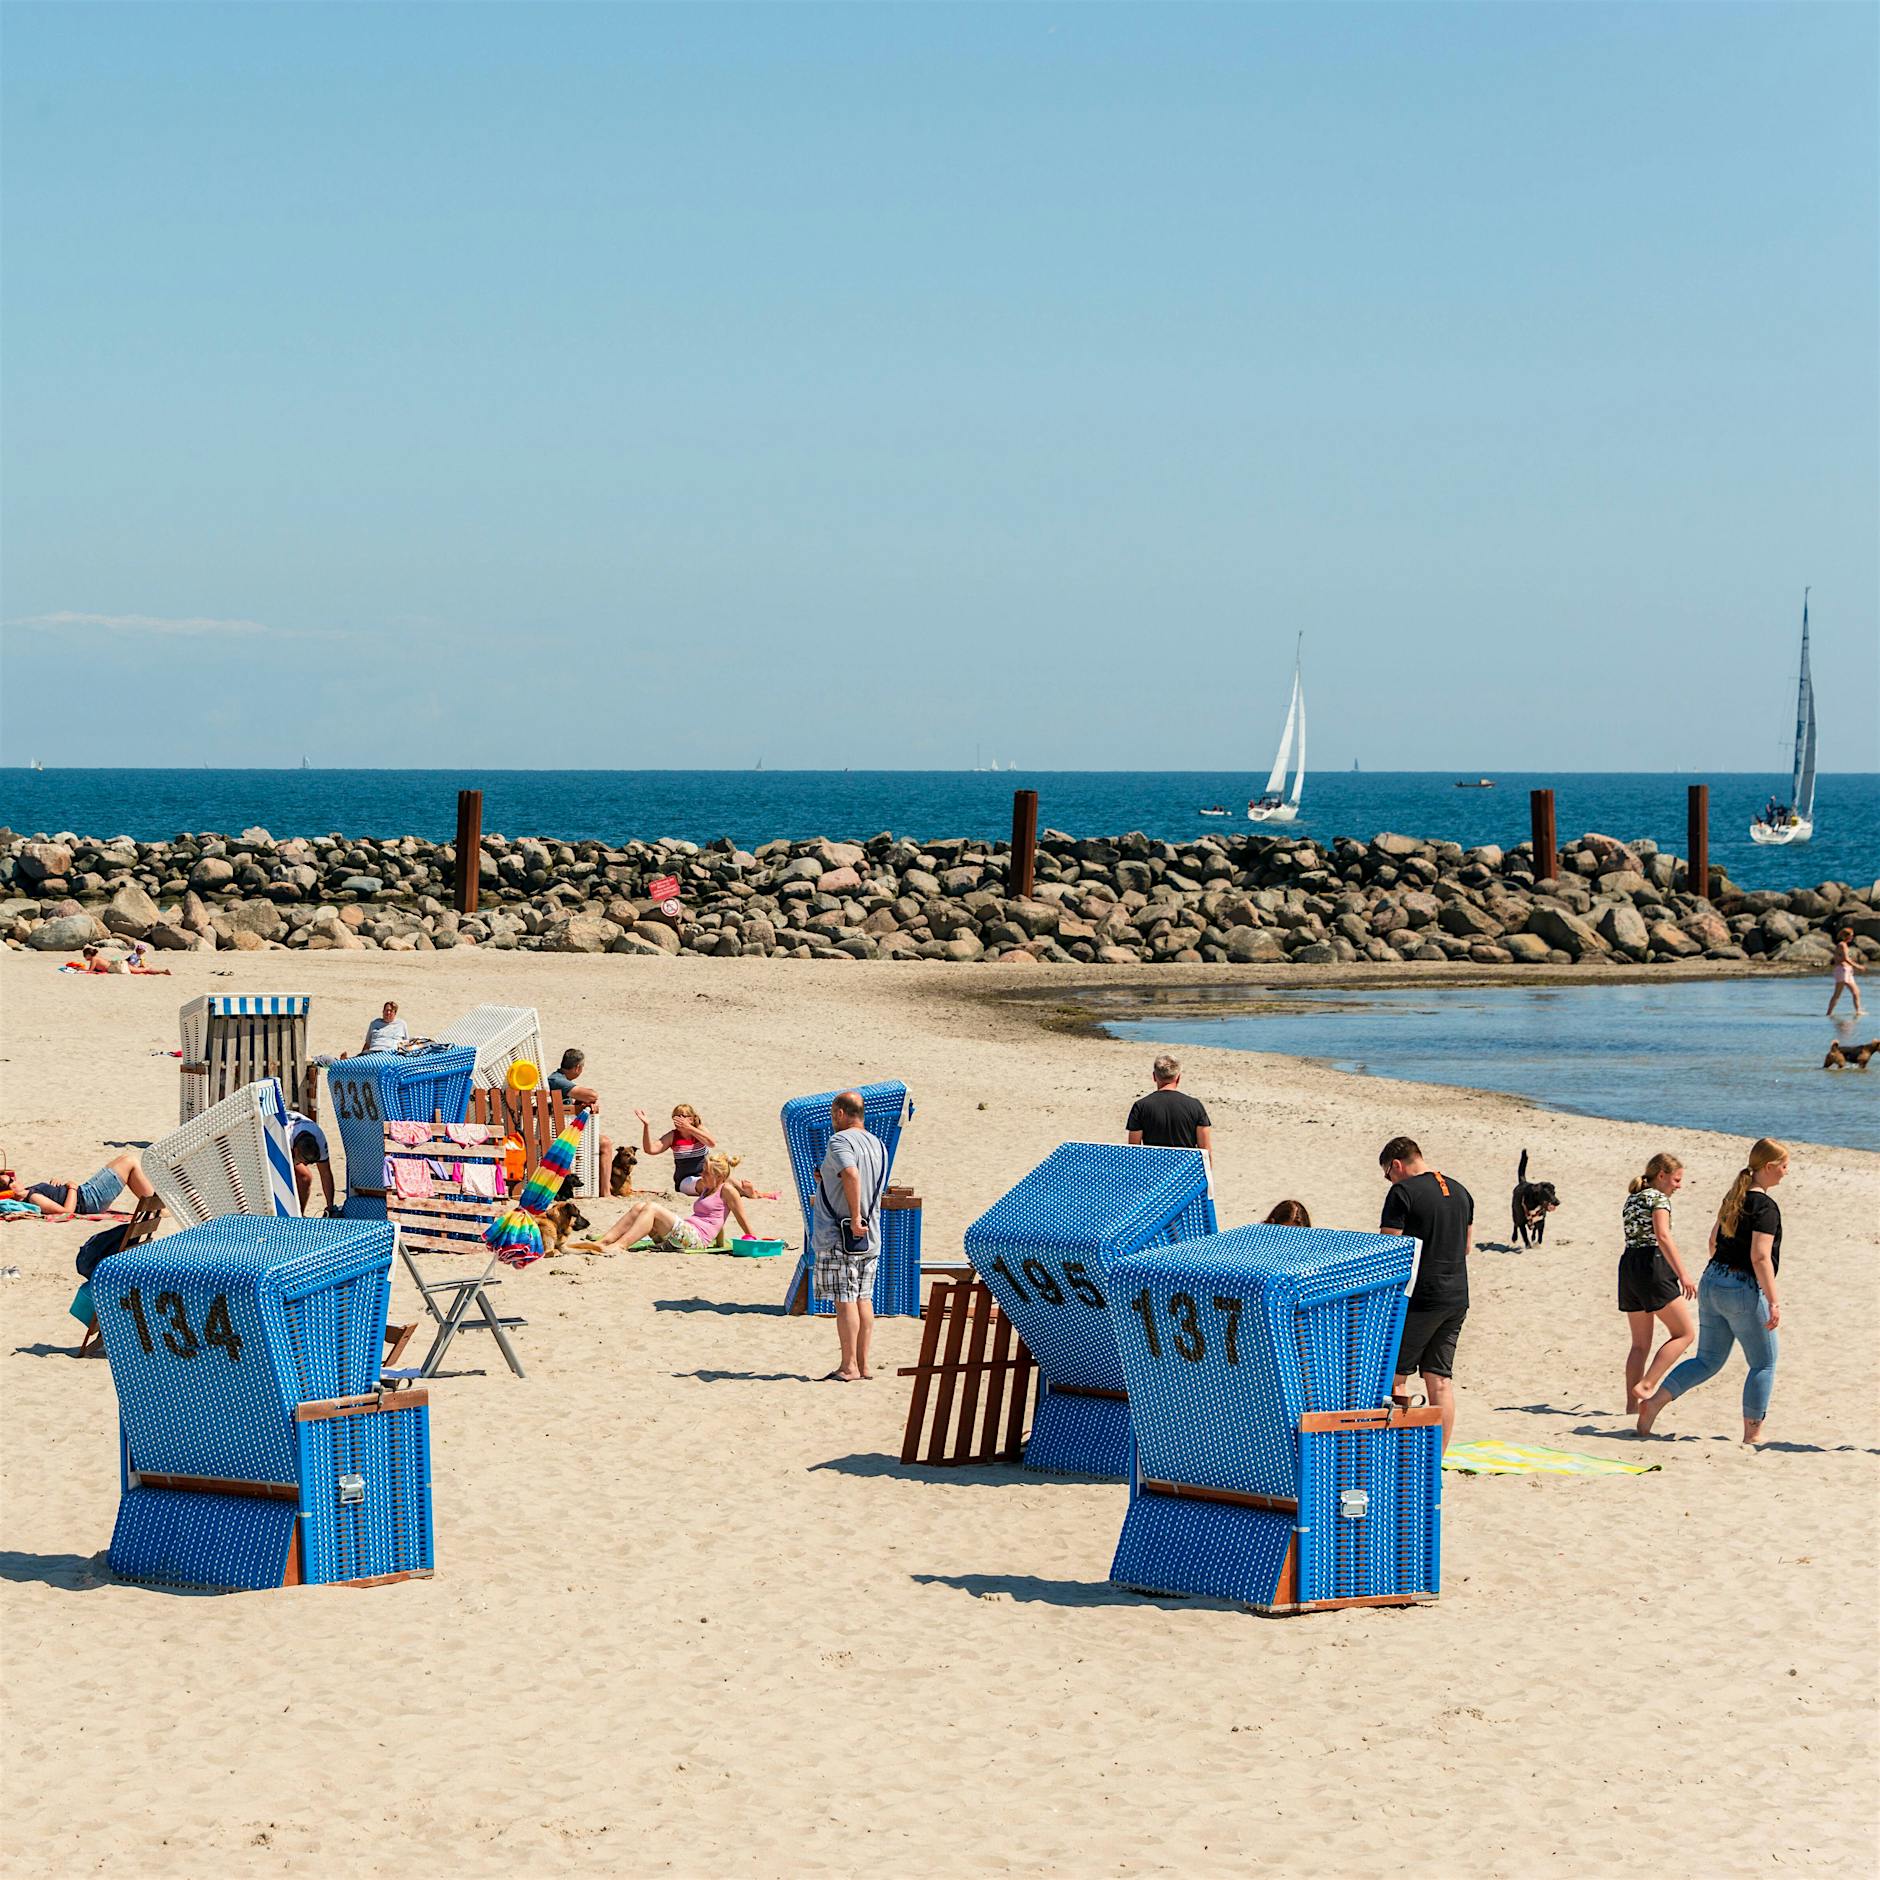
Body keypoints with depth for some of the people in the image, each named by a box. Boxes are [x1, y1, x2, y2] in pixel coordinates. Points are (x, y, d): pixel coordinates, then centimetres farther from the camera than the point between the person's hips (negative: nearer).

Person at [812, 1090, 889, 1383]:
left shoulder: (840, 1141, -12)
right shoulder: (878, 1145, 14)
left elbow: (851, 1174, -31)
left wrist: (854, 1218, -27)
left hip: (839, 1235, -8)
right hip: (870, 1235, 8)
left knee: (844, 1299, -5)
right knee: (863, 1298, 10)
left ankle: (849, 1367, -5)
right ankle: (863, 1364, 11)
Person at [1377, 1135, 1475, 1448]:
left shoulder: (1403, 1193, -10)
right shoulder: (1460, 1192, 13)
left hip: (1420, 1298, -7)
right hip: (1457, 1297, 7)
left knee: (1393, 1376, 2)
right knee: (1441, 1380, 8)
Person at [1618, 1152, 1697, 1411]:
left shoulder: (1632, 1199, 19)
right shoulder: (1658, 1198, -6)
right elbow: (1663, 1236, -20)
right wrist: (1683, 1274, -25)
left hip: (1628, 1265, 9)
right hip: (1652, 1264, -9)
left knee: (1640, 1343, 13)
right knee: (1685, 1333, -2)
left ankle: (1632, 1403, 9)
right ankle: (1645, 1385, -13)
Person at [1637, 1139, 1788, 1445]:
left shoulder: (1734, 1197, 11)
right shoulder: (1765, 1206, -15)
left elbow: (1714, 1240, 19)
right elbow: (1760, 1257, -21)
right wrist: (1773, 1302, -21)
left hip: (1712, 1282, 8)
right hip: (1744, 1292, -8)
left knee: (1707, 1360, 13)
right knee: (1763, 1364, 7)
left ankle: (1654, 1402, -1)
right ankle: (1752, 1433, 8)